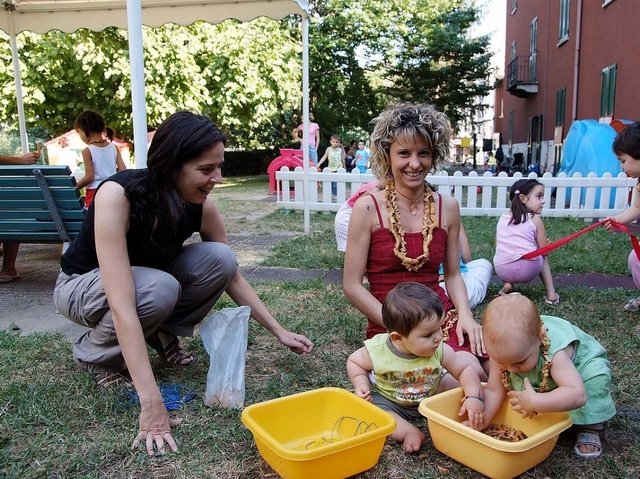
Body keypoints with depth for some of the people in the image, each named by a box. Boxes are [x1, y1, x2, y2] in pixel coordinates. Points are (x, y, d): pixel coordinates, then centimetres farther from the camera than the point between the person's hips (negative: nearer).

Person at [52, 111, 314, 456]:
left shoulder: (202, 207, -20)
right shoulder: (117, 194, -36)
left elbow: (233, 277, -5)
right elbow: (122, 306, -42)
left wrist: (279, 331, -7)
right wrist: (151, 403, -45)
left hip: (146, 276, 5)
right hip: (83, 285, -4)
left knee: (220, 259, -21)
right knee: (159, 288, -37)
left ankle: (163, 335, 1)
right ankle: (93, 353, -7)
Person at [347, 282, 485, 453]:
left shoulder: (440, 351, -25)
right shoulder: (377, 351, -29)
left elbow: (465, 370, -16)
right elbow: (354, 361, -10)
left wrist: (474, 398, -32)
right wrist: (361, 385, -26)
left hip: (430, 394, 3)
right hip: (388, 400, -2)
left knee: (459, 386, -10)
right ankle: (409, 432, -26)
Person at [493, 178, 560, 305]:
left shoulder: (502, 218, 12)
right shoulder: (535, 220, 0)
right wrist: (543, 242, 25)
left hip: (501, 270, 3)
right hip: (527, 269, -2)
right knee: (543, 258, 30)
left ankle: (508, 284, 12)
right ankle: (550, 292, 19)